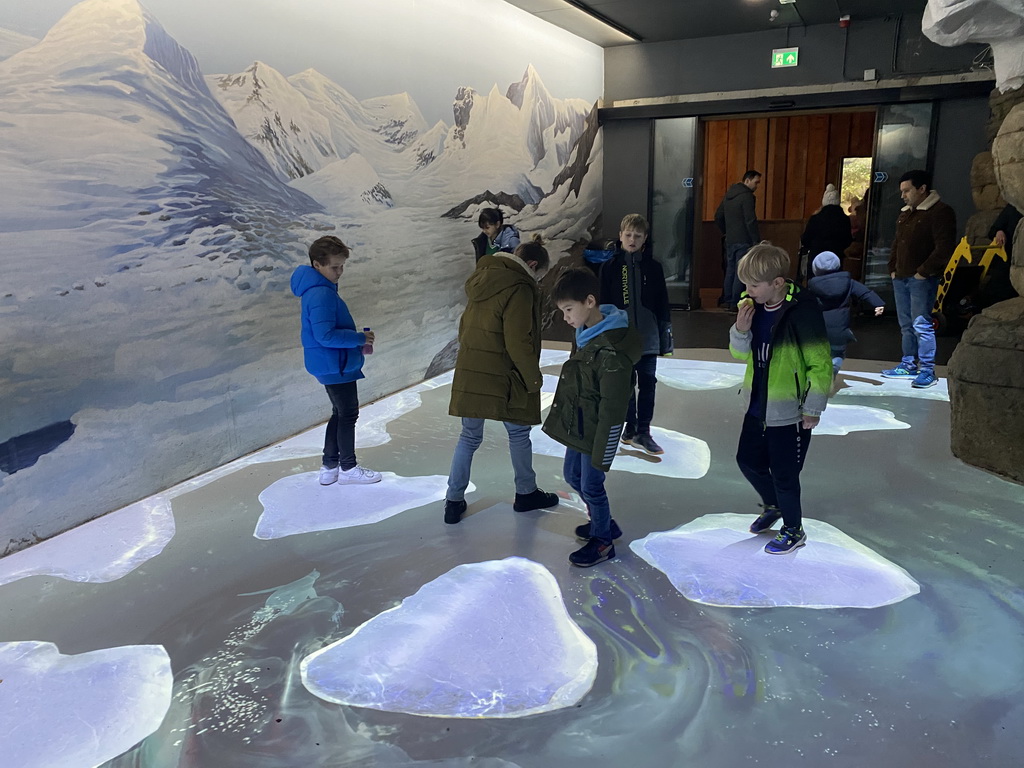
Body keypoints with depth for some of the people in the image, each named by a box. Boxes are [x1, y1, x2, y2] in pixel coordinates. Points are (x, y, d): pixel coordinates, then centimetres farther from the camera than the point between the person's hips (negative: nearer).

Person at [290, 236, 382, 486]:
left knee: (340, 414, 20)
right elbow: (325, 335, -28)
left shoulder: (320, 289, 10)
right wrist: (360, 338, -19)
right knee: (348, 415, 4)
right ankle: (348, 468, 19)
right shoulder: (322, 294, -23)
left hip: (331, 364, 11)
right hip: (335, 366, -11)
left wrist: (357, 342, 8)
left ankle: (329, 467, 28)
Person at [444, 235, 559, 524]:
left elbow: (465, 326, 17)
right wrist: (533, 377, -7)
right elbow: (518, 342, -18)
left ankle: (454, 501, 15)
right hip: (502, 377, -7)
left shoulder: (483, 281, 11)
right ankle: (526, 493, 28)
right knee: (518, 433, 13)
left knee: (470, 436, 13)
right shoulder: (519, 289, -15)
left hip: (469, 371, 7)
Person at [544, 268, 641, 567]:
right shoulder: (585, 334, 2)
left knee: (591, 486, 6)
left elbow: (612, 408, -25)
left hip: (596, 432, -10)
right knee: (572, 475, 22)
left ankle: (603, 541, 28)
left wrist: (602, 453, -21)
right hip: (576, 426, 10)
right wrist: (565, 417, 22)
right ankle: (603, 522, 43)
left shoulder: (612, 351, -28)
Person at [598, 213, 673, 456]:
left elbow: (662, 303, 4)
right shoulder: (610, 267, -3)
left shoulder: (653, 266, 0)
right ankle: (630, 427, 23)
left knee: (648, 384, 4)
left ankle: (643, 432, 12)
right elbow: (604, 303, 0)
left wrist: (665, 333, 3)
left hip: (648, 337, 1)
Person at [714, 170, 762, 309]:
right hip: (743, 241, -8)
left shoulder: (728, 194, 13)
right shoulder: (747, 196, -13)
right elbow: (750, 221, -18)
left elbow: (718, 217, 18)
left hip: (730, 240, 8)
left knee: (730, 270, 13)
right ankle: (735, 303, -5)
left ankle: (727, 301, 18)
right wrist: (757, 241, -14)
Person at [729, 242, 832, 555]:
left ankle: (793, 530, 30)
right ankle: (773, 506, 47)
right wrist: (740, 330, -12)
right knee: (748, 460, 20)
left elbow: (821, 364, -18)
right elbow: (741, 354, 9)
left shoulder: (802, 311, -22)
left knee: (784, 474, 6)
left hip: (790, 411, -7)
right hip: (758, 405, 7)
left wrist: (813, 409, -14)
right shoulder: (754, 307, -1)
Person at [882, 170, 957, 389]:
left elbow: (944, 247, -16)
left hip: (922, 279, -9)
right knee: (906, 325, 13)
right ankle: (909, 365, 21)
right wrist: (893, 268, 13)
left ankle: (928, 371, -7)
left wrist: (924, 272, -17)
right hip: (900, 278, 9)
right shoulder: (905, 214, 18)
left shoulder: (940, 212, -9)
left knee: (921, 325, -11)